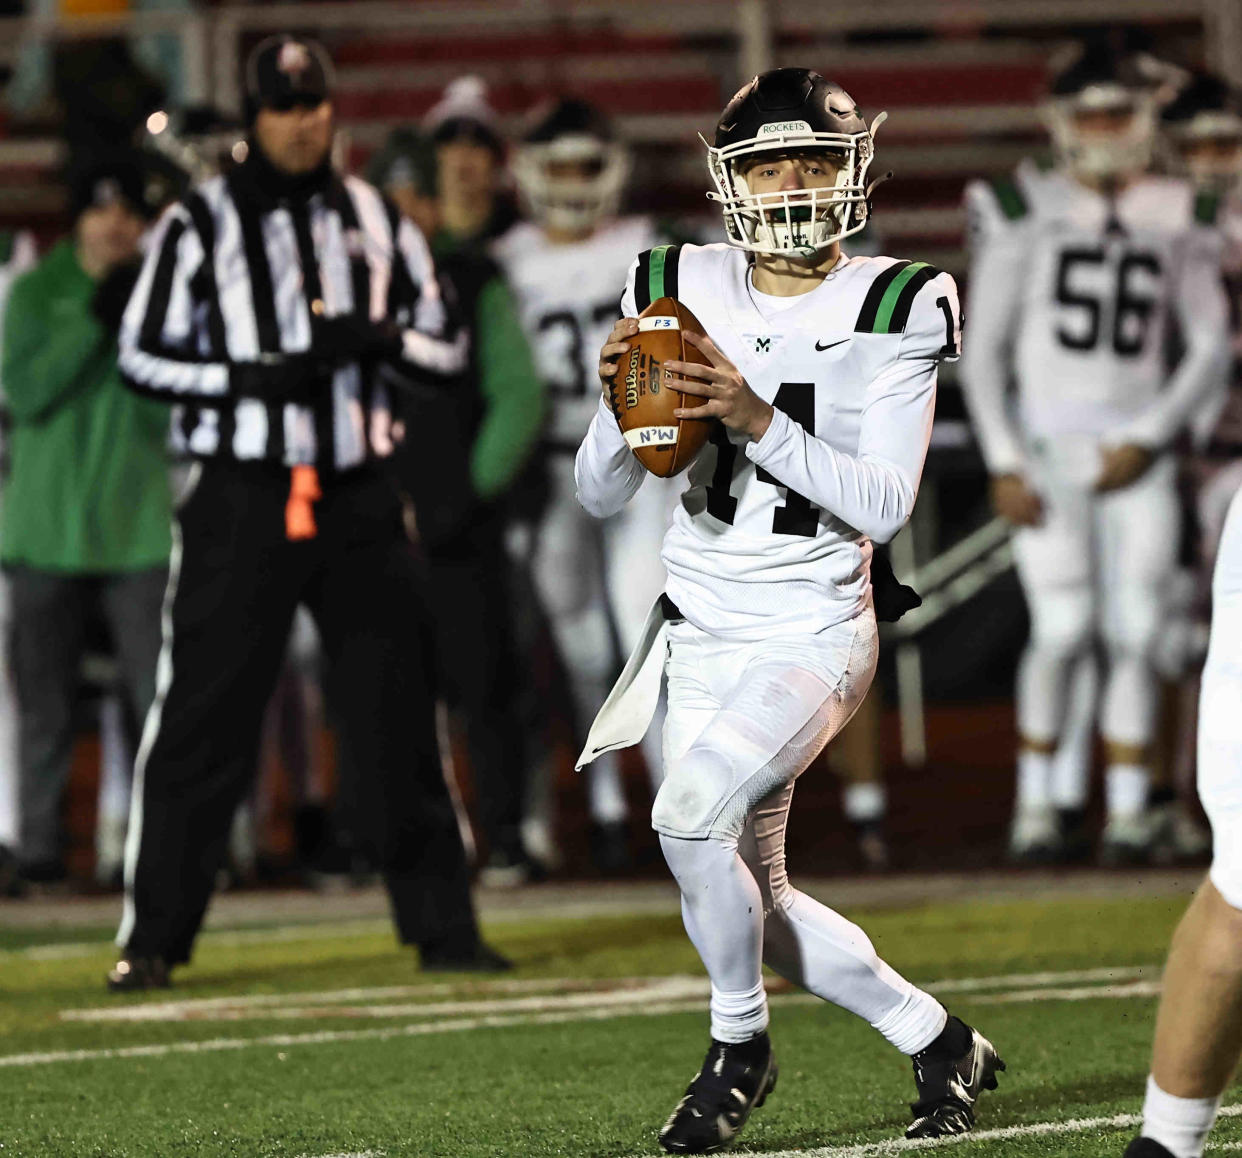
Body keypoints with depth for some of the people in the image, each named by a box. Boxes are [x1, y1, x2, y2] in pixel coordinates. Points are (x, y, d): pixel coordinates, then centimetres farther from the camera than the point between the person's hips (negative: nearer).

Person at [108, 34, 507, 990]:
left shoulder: (377, 221, 11)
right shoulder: (202, 224, 1)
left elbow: (447, 350, 11)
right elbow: (144, 354, -1)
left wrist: (379, 338, -10)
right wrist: (252, 378, -14)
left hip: (358, 500, 3)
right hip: (241, 503, -3)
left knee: (399, 720, 5)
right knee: (202, 721, -5)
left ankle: (443, 927, 13)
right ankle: (152, 937, 1)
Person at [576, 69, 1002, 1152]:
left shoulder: (892, 308, -8)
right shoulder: (682, 291, 1)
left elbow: (885, 506, -16)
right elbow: (602, 495, 3)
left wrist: (757, 419, -26)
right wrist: (623, 401, -17)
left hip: (814, 632, -5)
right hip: (703, 634, 5)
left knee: (692, 811, -26)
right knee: (757, 905, 8)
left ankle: (740, 1042, -1)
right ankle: (941, 1043, 29)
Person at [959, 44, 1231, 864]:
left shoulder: (1175, 218, 7)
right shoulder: (1025, 210, 0)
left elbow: (1210, 350, 7)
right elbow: (984, 351, 0)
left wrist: (1147, 439, -5)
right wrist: (1003, 464, -7)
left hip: (1136, 450, 2)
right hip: (1046, 441, -2)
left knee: (1135, 635, -3)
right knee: (1064, 629, -11)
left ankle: (1128, 812, 3)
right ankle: (1035, 799, 6)